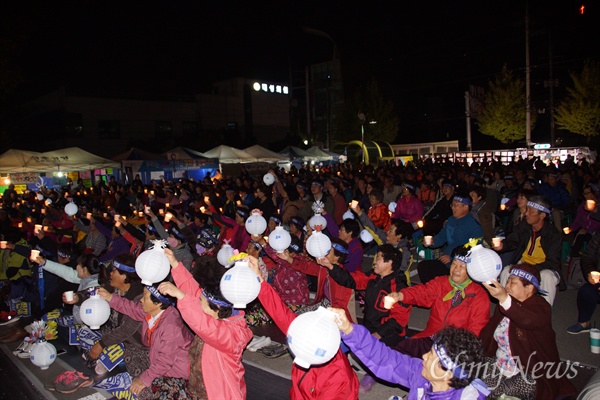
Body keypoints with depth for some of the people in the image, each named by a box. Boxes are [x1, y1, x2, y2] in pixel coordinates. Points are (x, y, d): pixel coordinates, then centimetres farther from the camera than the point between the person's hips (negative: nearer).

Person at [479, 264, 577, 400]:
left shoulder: (540, 306, -13)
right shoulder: (503, 306, 10)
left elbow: (528, 320, -39)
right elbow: (487, 334, 11)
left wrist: (503, 297, -55)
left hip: (530, 374, -7)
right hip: (499, 364, 7)